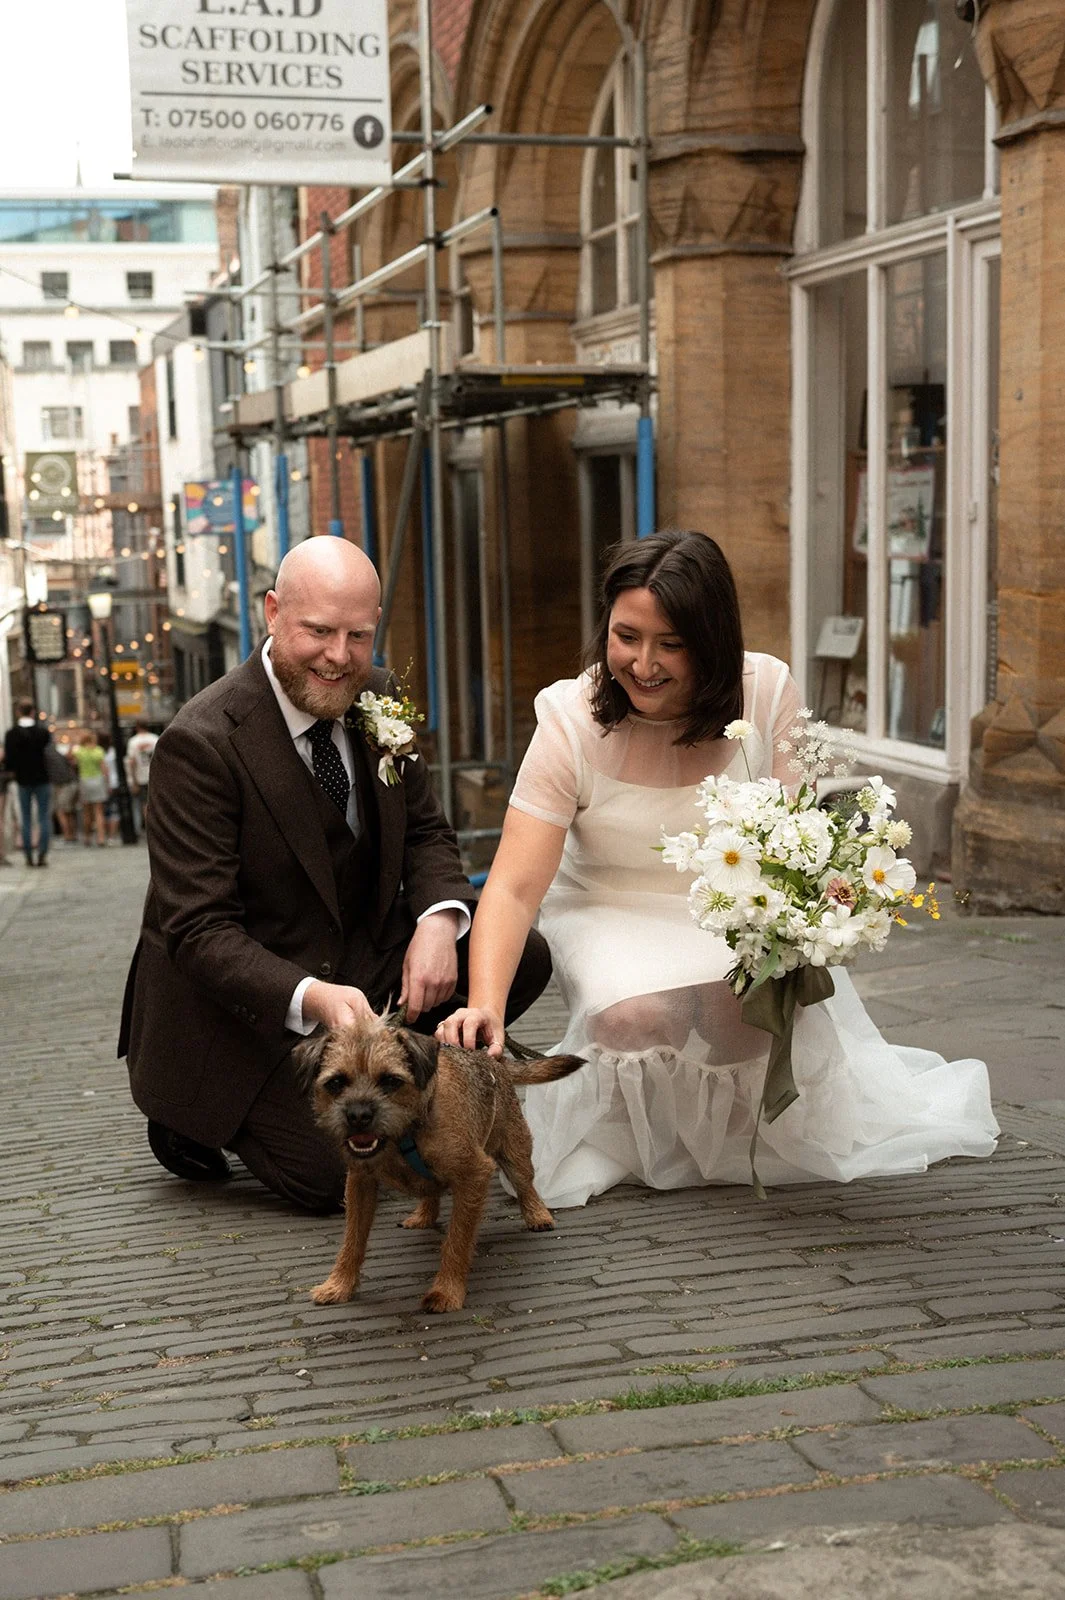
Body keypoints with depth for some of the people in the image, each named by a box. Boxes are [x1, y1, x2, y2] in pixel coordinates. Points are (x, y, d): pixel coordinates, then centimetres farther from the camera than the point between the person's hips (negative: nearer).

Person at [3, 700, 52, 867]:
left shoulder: (11, 734, -7)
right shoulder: (44, 731, -8)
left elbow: (9, 759, -5)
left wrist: (7, 772, 12)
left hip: (23, 781, 1)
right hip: (42, 779, -1)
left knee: (26, 819, 9)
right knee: (44, 818, 3)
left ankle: (28, 856, 7)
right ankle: (42, 855, -4)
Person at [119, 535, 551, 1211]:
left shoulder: (379, 697, -2)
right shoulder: (200, 743, -23)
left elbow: (426, 832, 8)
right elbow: (198, 930, -24)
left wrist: (440, 920, -15)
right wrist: (309, 998, -40)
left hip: (367, 954, 7)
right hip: (244, 1002, -6)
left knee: (524, 957, -9)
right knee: (336, 1175, -18)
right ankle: (195, 1117, 12)